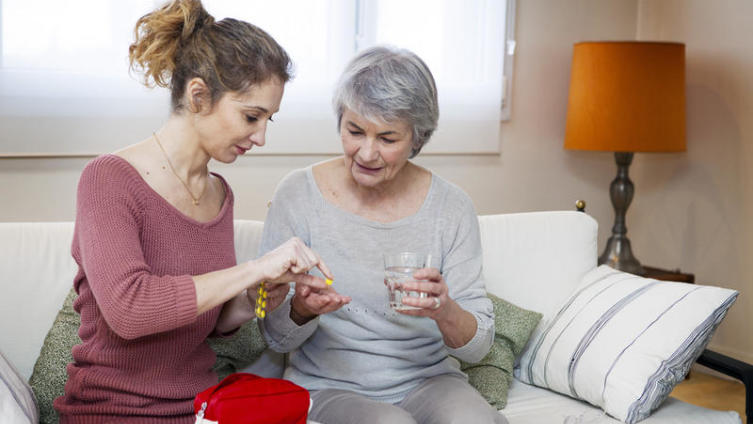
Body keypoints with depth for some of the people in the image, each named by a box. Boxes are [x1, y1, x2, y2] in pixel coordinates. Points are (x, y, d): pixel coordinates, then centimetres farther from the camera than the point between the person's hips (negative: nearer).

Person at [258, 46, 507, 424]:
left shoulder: (452, 208, -4)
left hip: (427, 381, 2)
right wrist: (302, 309, -26)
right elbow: (277, 337, -2)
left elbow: (478, 346, -3)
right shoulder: (298, 194, -7)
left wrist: (445, 312, -25)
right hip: (327, 388, -1)